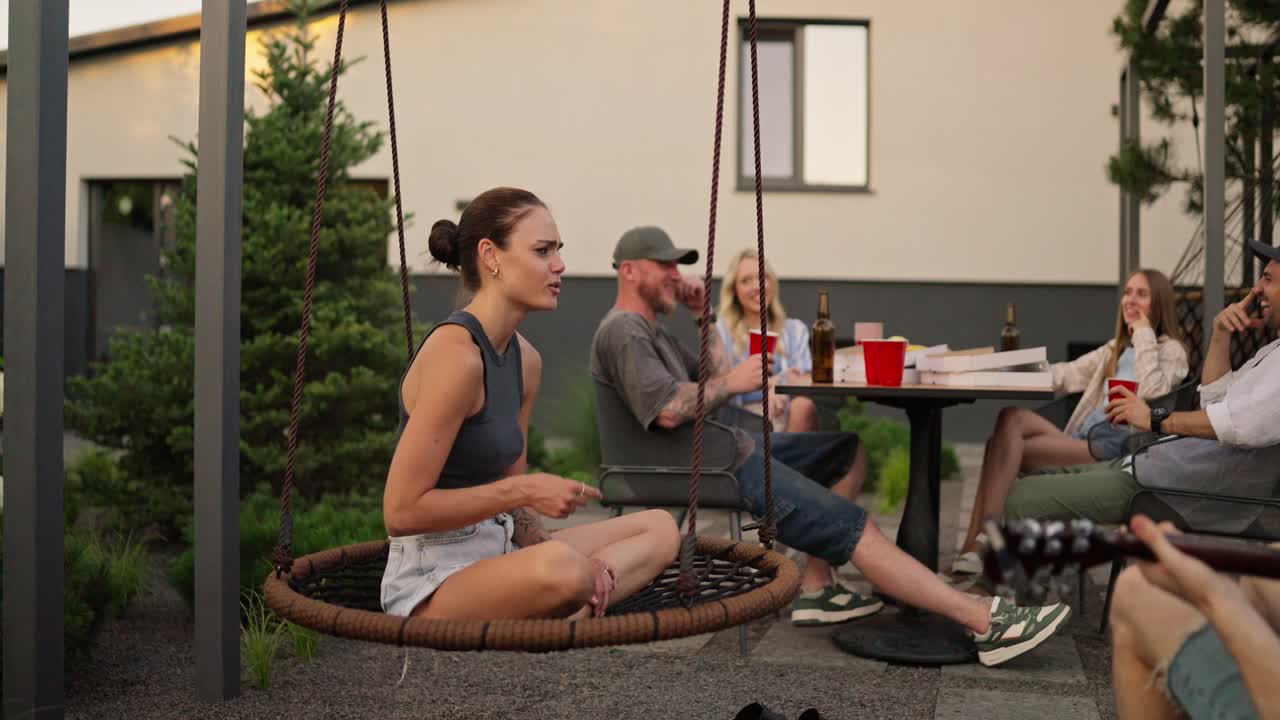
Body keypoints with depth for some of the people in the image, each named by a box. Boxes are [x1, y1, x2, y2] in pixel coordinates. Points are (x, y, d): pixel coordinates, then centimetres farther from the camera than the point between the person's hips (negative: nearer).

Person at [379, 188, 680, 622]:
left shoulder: (525, 359, 9)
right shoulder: (455, 352, -18)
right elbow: (401, 511, -20)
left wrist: (574, 565, -3)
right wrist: (525, 489, -18)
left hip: (496, 556, 10)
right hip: (433, 581, -10)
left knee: (660, 528, 9)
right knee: (559, 567, -40)